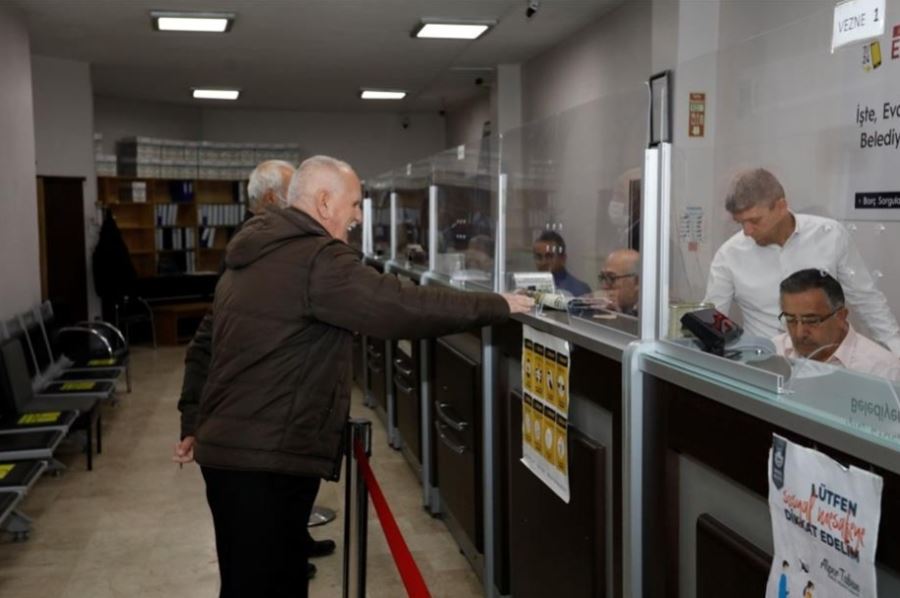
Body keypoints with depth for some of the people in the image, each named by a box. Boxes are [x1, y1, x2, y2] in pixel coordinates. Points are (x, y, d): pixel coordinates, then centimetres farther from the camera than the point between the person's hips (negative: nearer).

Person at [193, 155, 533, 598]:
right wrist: (496, 307, -10)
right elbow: (402, 305, -21)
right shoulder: (316, 260, -17)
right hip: (265, 458, -10)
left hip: (232, 445, 10)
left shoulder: (256, 254, 16)